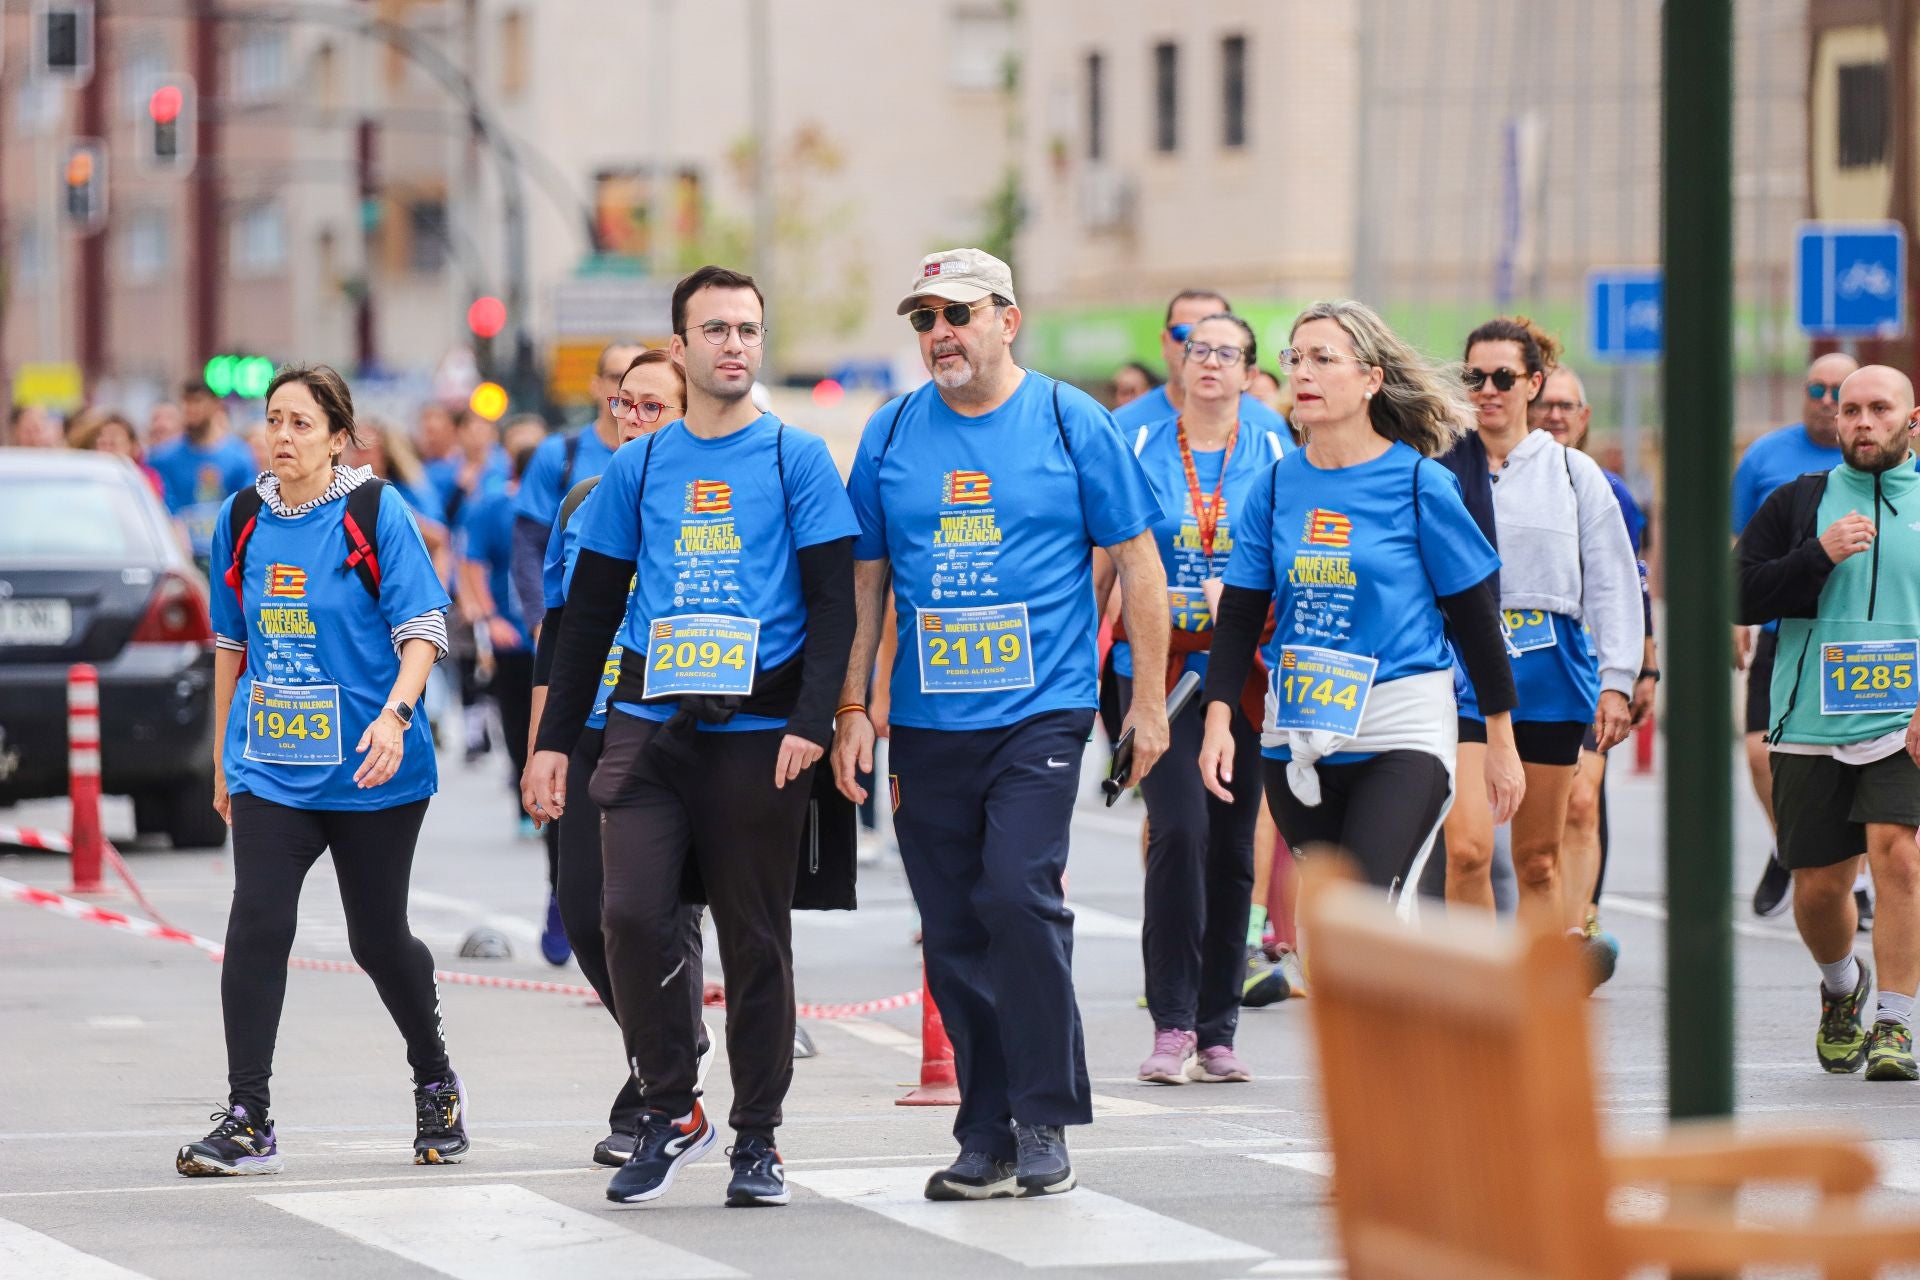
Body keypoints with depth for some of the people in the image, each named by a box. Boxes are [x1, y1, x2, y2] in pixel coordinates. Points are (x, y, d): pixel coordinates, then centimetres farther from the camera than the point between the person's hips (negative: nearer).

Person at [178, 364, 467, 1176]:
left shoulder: (376, 515, -7)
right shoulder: (242, 521, 7)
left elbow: (424, 630, -9)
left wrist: (395, 714, -26)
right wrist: (222, 758, 19)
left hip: (371, 772, -3)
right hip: (269, 768, 3)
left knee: (378, 938, 6)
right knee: (257, 924, -13)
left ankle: (435, 1083, 32)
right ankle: (247, 1122, -11)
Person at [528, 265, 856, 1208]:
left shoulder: (796, 459, 3)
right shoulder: (637, 467, 10)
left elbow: (832, 600, -1)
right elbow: (591, 608, 14)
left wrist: (810, 721, -14)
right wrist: (554, 739, 9)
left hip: (758, 732, -2)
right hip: (649, 725, 2)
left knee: (755, 937, 3)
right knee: (632, 913, -13)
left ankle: (757, 1138, 14)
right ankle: (670, 1112, 3)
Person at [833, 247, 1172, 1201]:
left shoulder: (1071, 423, 0)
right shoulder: (891, 435, 7)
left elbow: (1138, 564, 4)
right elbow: (863, 581, 13)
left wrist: (1149, 697, 1)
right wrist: (851, 708, 7)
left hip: (1040, 711, -4)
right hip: (927, 721, 4)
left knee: (1018, 892, -19)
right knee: (952, 933, 5)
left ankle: (1045, 1120, -7)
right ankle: (987, 1138, 14)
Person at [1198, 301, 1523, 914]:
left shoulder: (1420, 483, -5)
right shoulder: (1277, 485, 6)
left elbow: (1474, 616, 0)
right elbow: (1239, 614, 8)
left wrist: (1501, 742, 2)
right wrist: (1219, 720, -4)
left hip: (1403, 737, -5)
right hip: (1298, 736, 5)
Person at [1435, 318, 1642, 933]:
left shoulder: (1574, 473, 6)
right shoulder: (1441, 471, 4)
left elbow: (1614, 581, 7)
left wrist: (1616, 682, 0)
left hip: (1550, 672, 1)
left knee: (1539, 859, 7)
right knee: (1466, 847, -15)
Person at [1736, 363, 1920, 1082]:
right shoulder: (1798, 504, 9)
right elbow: (1738, 597, 2)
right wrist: (1818, 555, -11)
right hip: (1812, 727, 2)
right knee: (1818, 887, 5)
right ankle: (1841, 989, 36)